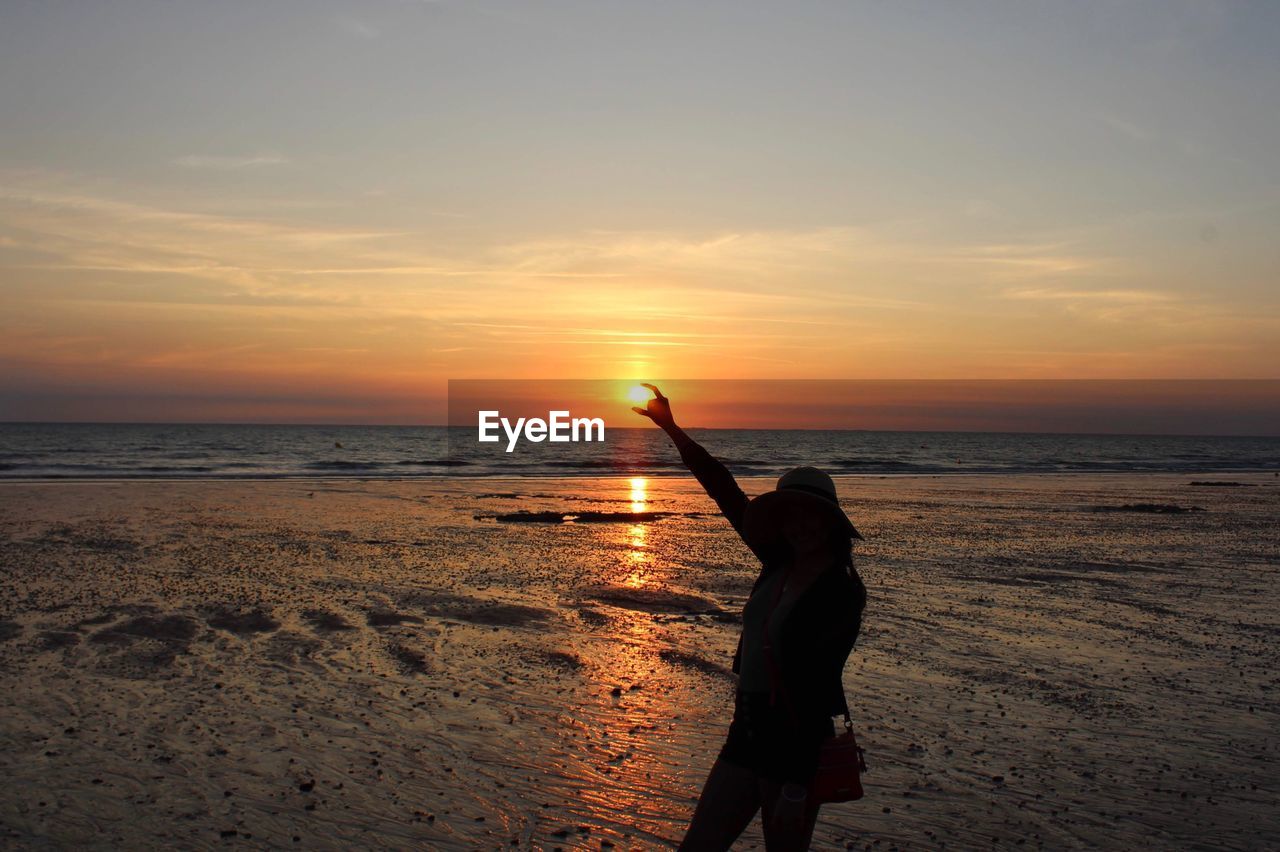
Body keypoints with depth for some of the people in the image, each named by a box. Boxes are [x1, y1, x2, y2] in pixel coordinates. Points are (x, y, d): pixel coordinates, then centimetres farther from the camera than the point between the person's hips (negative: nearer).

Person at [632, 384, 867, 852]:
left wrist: (797, 788, -20)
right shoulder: (780, 565, 4)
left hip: (794, 743, -7)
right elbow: (727, 494, 8)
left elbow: (820, 689, -18)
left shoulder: (843, 593, -14)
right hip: (747, 730, 7)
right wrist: (672, 428, 13)